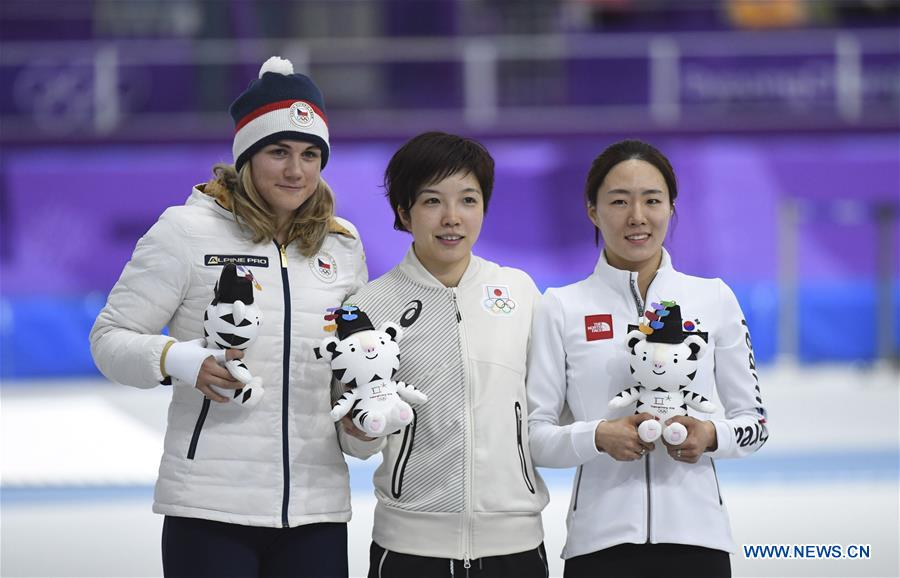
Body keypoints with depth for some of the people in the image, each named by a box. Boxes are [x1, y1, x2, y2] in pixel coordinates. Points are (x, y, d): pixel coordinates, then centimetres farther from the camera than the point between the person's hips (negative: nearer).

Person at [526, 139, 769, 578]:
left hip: (695, 536, 1)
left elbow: (755, 421, 9)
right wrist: (598, 437, -18)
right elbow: (532, 435, 0)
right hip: (600, 540, -1)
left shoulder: (715, 299, 6)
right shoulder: (560, 308, 2)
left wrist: (711, 436, -11)